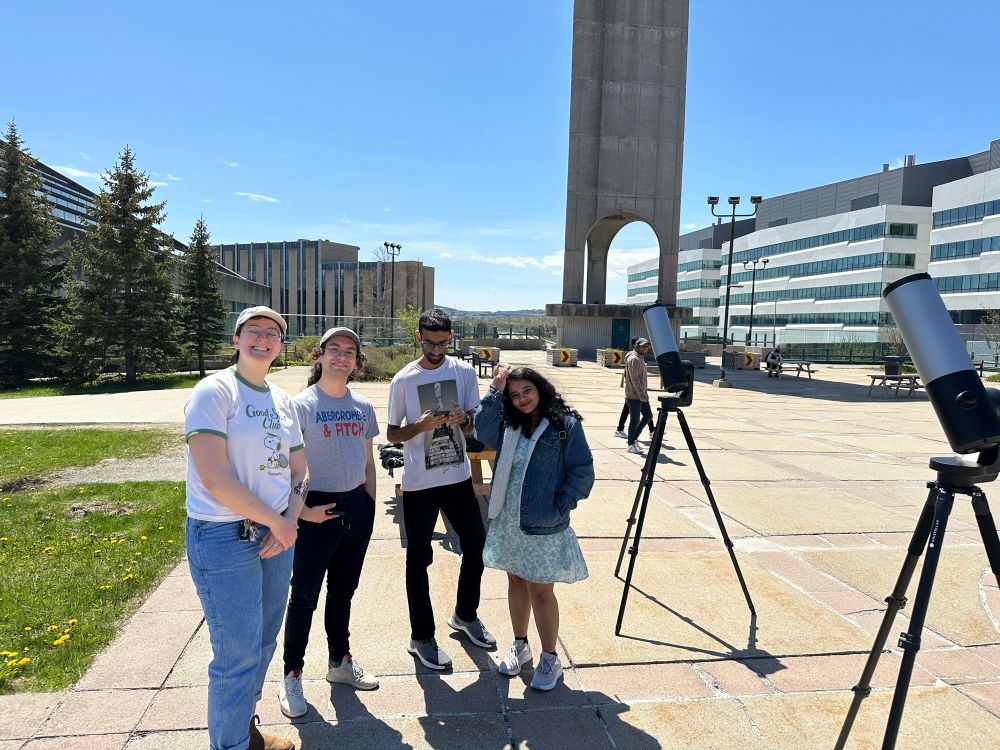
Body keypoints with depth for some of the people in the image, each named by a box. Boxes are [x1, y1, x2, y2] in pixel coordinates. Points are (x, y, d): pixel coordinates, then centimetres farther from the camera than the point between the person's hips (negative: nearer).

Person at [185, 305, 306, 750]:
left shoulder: (282, 400, 9)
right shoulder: (214, 391, -12)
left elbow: (297, 470, 13)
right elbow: (215, 479, -20)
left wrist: (289, 521, -4)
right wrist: (276, 523, -13)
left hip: (276, 535, 7)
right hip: (224, 537, -7)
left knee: (263, 643, 18)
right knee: (238, 655, 1)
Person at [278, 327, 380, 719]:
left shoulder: (363, 406, 5)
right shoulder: (301, 405, -11)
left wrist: (370, 505, 9)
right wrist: (303, 511, -16)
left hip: (357, 507, 5)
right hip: (317, 512, -5)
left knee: (343, 592, 20)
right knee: (305, 596, 7)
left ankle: (339, 662, 38)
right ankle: (292, 675, 26)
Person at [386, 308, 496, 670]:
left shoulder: (464, 372, 0)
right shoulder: (403, 380, -6)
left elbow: (474, 424, 6)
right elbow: (392, 433, 0)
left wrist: (463, 419, -18)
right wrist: (420, 426, -21)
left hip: (458, 477, 3)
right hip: (418, 483, -3)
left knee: (476, 547, 11)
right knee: (419, 559, 6)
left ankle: (465, 615, 36)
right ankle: (421, 637, 23)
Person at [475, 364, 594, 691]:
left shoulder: (566, 425, -9)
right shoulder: (508, 425, 5)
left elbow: (583, 471, -10)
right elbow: (482, 431, -14)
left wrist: (560, 504, -15)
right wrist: (495, 391, -15)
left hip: (544, 525, -5)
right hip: (508, 521, 5)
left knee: (540, 590, 3)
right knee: (516, 583, 18)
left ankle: (550, 660, 22)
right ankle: (519, 646, 37)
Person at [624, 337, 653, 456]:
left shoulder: (640, 358, 16)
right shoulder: (633, 359, -16)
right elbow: (634, 379, -23)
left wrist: (645, 392, 21)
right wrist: (641, 393, -27)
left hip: (642, 395, 10)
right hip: (634, 396, -10)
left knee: (648, 416, 13)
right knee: (634, 420, -2)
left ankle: (634, 438, 23)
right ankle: (631, 445, 8)